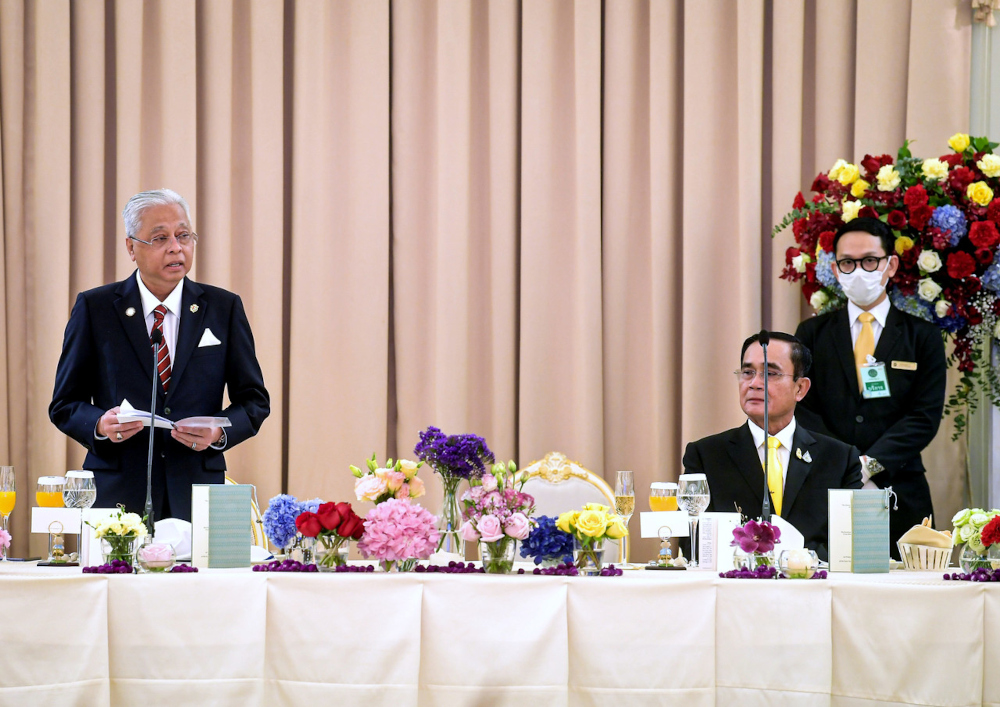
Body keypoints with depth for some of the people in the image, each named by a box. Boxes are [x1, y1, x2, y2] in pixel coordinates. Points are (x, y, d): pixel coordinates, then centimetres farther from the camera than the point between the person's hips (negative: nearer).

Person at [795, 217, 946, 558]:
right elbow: (801, 409, 4)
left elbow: (925, 417, 0)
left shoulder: (922, 336, 9)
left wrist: (870, 463, -14)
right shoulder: (812, 333, 12)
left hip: (899, 500, 0)